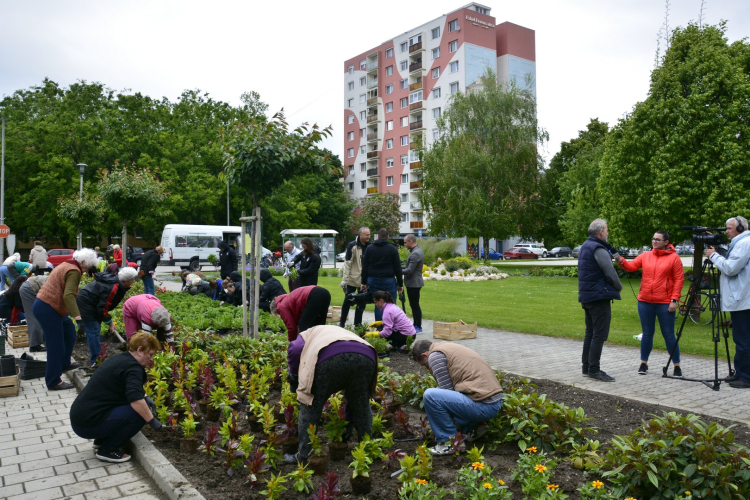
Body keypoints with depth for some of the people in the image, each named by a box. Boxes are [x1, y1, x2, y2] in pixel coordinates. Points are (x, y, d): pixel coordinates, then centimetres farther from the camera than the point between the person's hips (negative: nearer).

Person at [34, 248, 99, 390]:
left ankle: (64, 364, 35)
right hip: (47, 309, -11)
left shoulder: (66, 265, 15)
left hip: (44, 305, 11)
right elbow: (68, 295, -29)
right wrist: (76, 315, -36)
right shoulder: (74, 271, -17)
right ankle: (53, 382, 2)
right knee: (56, 345, -5)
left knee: (69, 332, 22)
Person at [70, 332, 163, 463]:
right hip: (89, 425, -10)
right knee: (140, 412, -16)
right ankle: (107, 450, -3)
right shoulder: (132, 367, -17)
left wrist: (145, 398, 19)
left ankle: (100, 442, 17)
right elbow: (136, 400, -32)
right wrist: (152, 420, -20)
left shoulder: (119, 359, 13)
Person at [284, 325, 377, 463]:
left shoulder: (308, 335, 39)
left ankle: (304, 456, 22)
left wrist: (294, 375, 28)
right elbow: (355, 392, 44)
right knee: (362, 406, 28)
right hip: (366, 356, 5)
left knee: (310, 406, 17)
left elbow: (295, 349, 11)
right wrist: (349, 420, 49)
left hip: (331, 357, -4)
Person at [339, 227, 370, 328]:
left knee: (362, 302, 9)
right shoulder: (352, 246, -9)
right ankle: (342, 323, 16)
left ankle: (358, 323, 21)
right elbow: (347, 263, -11)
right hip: (352, 279, -4)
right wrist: (344, 279, -13)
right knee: (347, 301, 4)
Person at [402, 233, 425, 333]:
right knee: (414, 305, 15)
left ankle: (418, 327, 3)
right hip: (414, 283, 10)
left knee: (415, 305, -3)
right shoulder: (418, 251, 13)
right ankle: (416, 325, 22)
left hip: (413, 283, -10)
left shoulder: (415, 254, -20)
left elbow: (409, 270, -22)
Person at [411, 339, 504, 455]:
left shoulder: (434, 355, -5)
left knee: (430, 395, -15)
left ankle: (448, 442, -3)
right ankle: (473, 428, 17)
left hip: (482, 406, -10)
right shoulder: (447, 347, 23)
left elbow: (447, 390, -5)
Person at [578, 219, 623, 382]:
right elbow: (610, 272, -20)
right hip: (599, 296, -10)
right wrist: (618, 287, -2)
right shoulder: (599, 249, -16)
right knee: (600, 334, -6)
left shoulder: (585, 246, 15)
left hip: (586, 296, 10)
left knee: (590, 333, 15)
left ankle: (586, 367, 20)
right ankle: (594, 369, -4)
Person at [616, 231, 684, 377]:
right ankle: (644, 363, 21)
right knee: (647, 334, 12)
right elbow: (631, 266, -1)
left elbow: (679, 280, -5)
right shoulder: (645, 256, 7)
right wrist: (621, 261, -23)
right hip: (645, 302, 3)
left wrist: (674, 300, -11)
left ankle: (677, 366, 15)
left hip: (665, 303, -3)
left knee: (668, 335, 3)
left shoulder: (674, 257, -3)